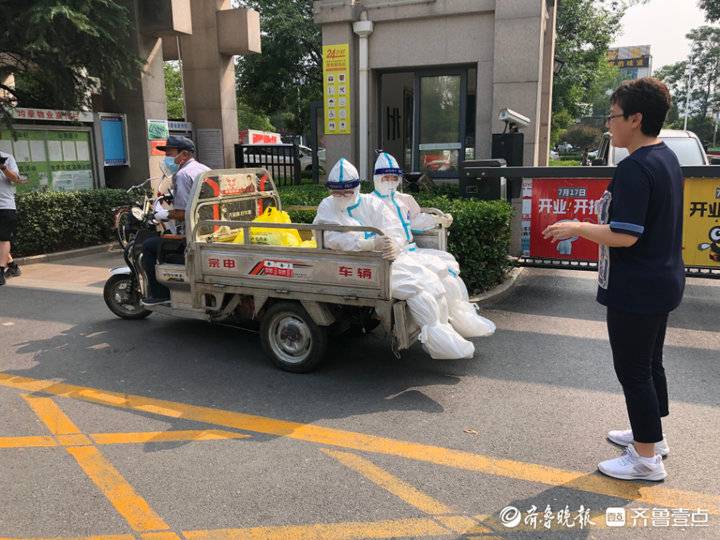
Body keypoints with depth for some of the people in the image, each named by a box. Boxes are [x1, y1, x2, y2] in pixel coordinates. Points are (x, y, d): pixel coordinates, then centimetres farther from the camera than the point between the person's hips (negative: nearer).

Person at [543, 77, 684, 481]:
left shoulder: (634, 168, -22)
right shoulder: (667, 158, 9)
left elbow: (625, 236, -27)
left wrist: (577, 228, -14)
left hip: (636, 289, -10)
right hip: (663, 281, 10)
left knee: (632, 369, 2)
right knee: (650, 362, 22)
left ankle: (647, 459, 15)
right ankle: (652, 435, 38)